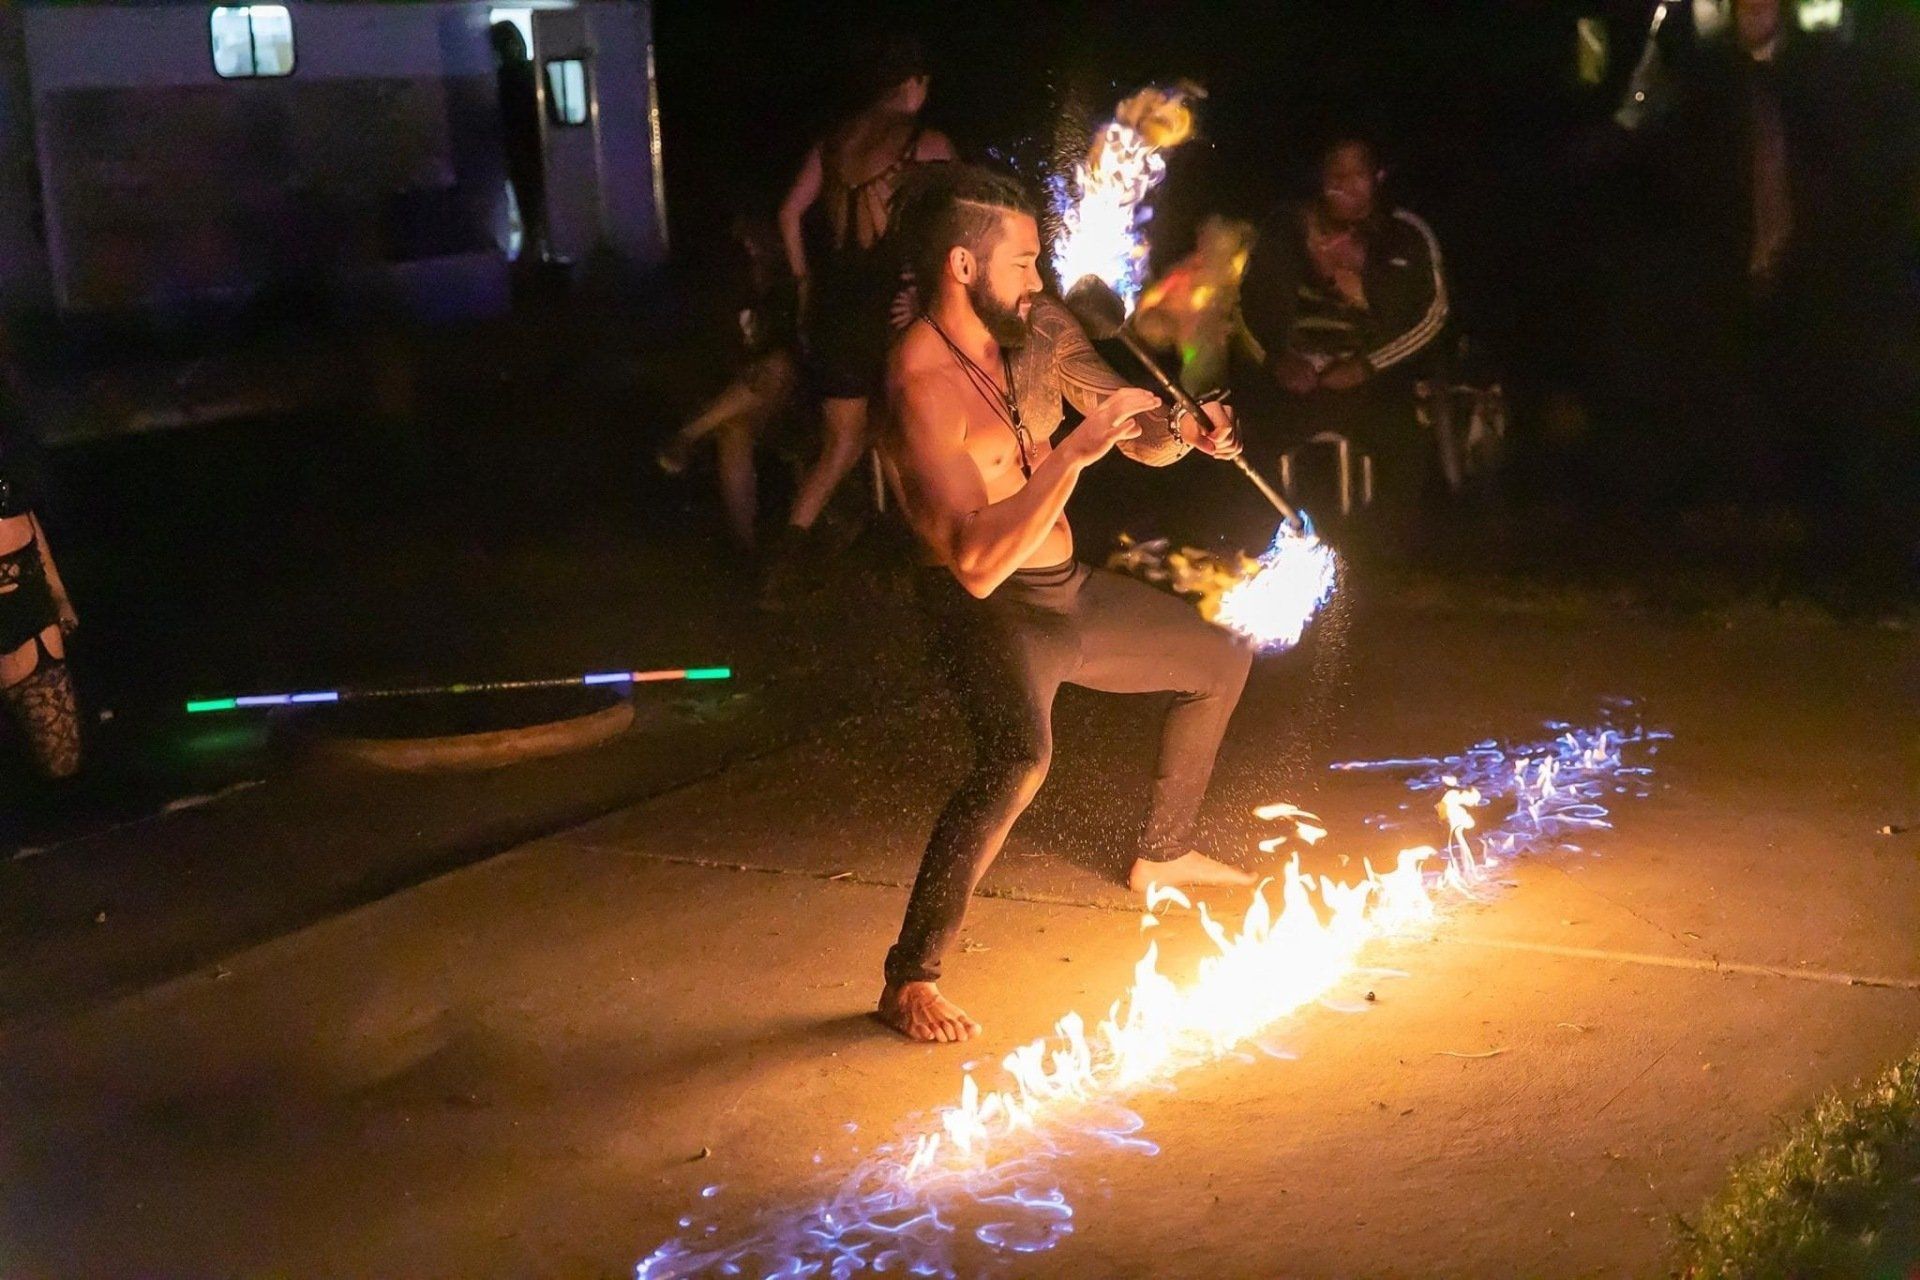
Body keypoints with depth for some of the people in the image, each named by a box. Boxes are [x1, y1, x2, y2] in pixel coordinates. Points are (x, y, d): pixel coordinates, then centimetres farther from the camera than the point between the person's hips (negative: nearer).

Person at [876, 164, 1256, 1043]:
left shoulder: (1039, 331, -1)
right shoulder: (922, 386, -25)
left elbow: (1139, 432, 7)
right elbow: (979, 563, -33)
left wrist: (1184, 433, -17)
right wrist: (1074, 453, -36)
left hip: (1069, 590, 9)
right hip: (989, 613, -9)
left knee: (1221, 661, 24)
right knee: (1018, 756, -37)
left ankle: (1162, 854, 44)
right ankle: (909, 983, -26)